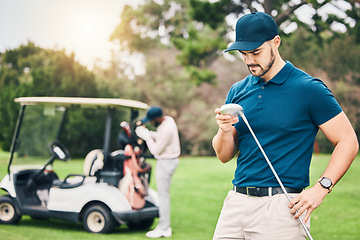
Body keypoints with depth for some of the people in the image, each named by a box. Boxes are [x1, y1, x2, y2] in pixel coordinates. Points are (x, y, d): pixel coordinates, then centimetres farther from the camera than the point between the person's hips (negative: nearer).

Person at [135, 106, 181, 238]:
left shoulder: (166, 129, -26)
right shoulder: (168, 119, 4)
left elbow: (156, 150, -19)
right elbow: (160, 137, 17)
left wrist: (147, 137, -10)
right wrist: (148, 133, 3)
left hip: (166, 162, -10)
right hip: (169, 159, 10)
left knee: (163, 195, -3)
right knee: (164, 194, 15)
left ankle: (163, 228, 4)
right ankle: (166, 227, 22)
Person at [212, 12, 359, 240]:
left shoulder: (309, 89, -5)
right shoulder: (238, 91, 10)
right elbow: (224, 156, 12)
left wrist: (320, 188, -15)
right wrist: (224, 131, -9)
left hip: (282, 206, -4)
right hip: (236, 202, 5)